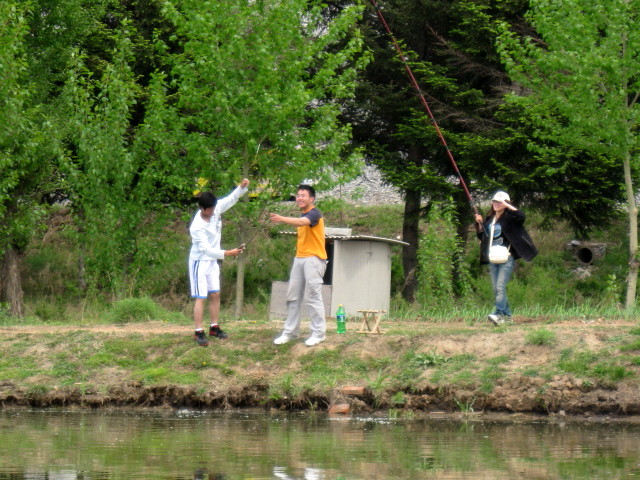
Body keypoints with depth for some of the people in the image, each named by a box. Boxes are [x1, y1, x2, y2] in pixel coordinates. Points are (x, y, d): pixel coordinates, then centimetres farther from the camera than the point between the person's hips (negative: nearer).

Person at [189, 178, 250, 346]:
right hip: (200, 262, -7)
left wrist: (242, 187, -16)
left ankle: (214, 328, 21)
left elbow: (231, 200, 2)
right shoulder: (197, 227, -29)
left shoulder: (216, 209, -9)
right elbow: (206, 249, -29)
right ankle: (199, 333, -5)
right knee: (201, 298, -7)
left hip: (213, 261, 7)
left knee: (215, 295, 12)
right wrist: (227, 253, -35)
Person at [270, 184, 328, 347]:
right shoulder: (303, 215, 19)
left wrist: (282, 219, -47)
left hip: (313, 259, -9)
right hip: (299, 258, 9)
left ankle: (318, 333, -4)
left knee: (313, 296, -9)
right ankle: (290, 332, 13)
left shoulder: (314, 213, -11)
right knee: (293, 296, 8)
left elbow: (303, 222, -32)